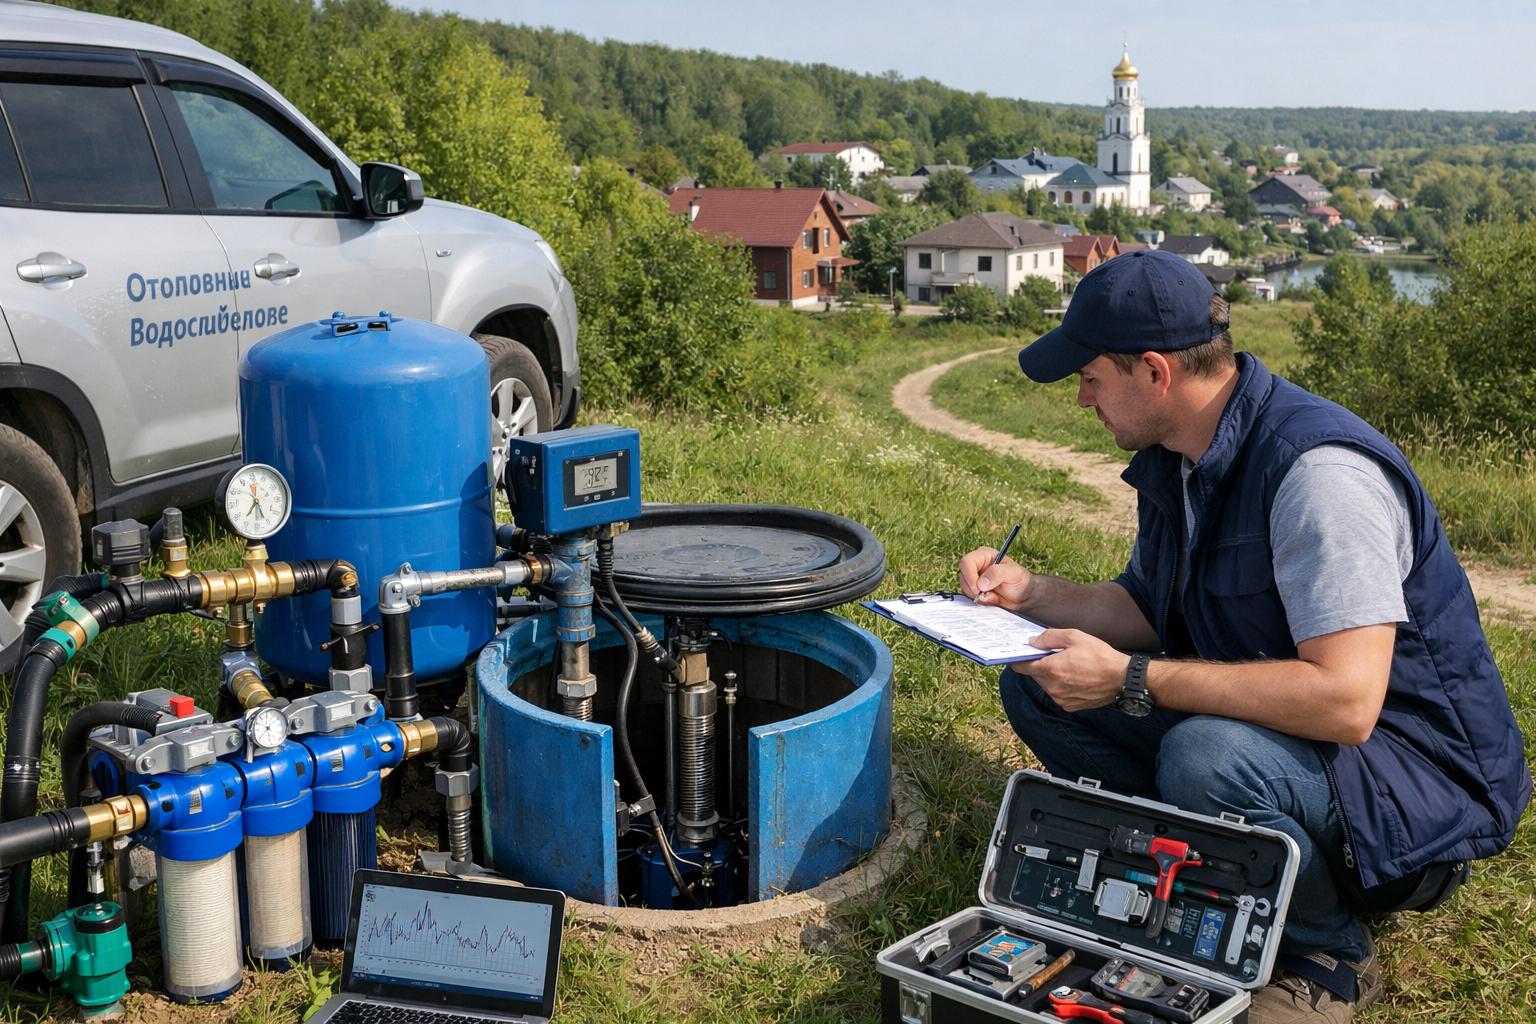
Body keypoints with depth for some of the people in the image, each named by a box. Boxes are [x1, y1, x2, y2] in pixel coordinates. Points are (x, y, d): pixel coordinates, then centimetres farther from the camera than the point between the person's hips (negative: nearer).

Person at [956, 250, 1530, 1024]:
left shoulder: (1319, 470, -28)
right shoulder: (1174, 457, 1)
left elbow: (1346, 700, -35)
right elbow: (1150, 609, 14)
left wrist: (1129, 679, -32)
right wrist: (1032, 594, -2)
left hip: (1417, 763, -8)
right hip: (1258, 721, 8)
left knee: (1208, 755, -38)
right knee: (1038, 685, -1)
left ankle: (1325, 957, -8)